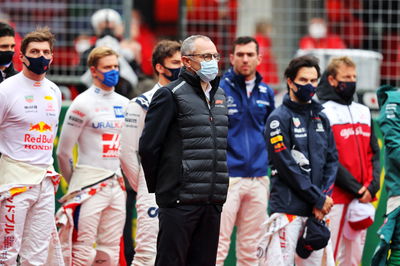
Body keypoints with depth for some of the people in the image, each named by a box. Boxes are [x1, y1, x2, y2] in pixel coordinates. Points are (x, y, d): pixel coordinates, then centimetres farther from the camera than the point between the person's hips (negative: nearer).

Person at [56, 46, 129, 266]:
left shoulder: (124, 104, 13)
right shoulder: (83, 104, -7)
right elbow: (63, 151, -3)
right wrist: (75, 184, 7)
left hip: (116, 186, 7)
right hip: (90, 187, -6)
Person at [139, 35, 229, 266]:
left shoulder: (220, 96, 17)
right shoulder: (171, 95, -6)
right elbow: (148, 145, -8)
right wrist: (157, 186, -1)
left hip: (213, 202, 7)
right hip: (180, 201, -7)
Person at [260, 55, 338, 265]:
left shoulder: (321, 118, 17)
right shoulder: (279, 118, -4)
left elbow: (332, 160, 14)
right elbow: (286, 165, -10)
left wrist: (324, 196, -3)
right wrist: (319, 199, -10)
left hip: (317, 211, 6)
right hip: (288, 208, -6)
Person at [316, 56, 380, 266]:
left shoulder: (364, 112, 17)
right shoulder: (323, 113, -4)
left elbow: (374, 153, 14)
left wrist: (372, 186, -3)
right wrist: (356, 188, -14)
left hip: (363, 199, 6)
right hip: (335, 198, -6)